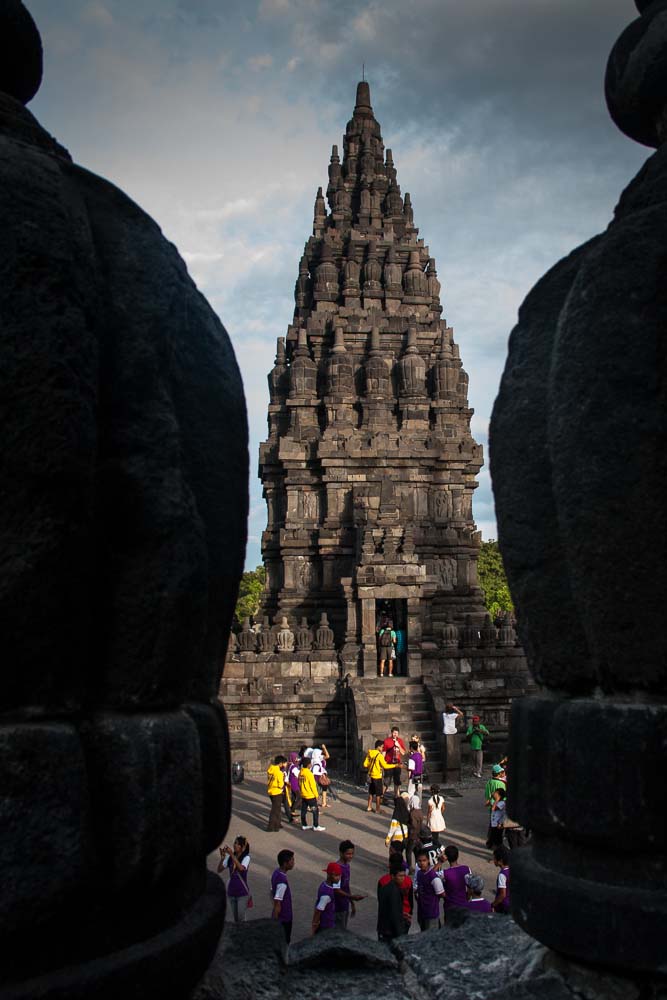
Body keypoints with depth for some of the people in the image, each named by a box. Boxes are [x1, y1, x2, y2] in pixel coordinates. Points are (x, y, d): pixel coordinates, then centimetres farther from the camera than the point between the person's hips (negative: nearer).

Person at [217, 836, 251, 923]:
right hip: (231, 892, 4)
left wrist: (232, 854, -32)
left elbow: (241, 868, -30)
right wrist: (222, 858, -18)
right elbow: (219, 870, -2)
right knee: (235, 919, 12)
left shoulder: (246, 857, -11)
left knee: (241, 918, -5)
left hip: (242, 893, -4)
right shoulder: (229, 857, 0)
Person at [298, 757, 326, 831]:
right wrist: (316, 795, -7)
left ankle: (304, 825, 19)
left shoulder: (300, 773, 3)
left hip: (303, 795, 8)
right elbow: (313, 785, -17)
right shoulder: (309, 773, -20)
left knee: (304, 810, 13)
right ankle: (316, 826, 5)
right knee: (315, 811, 2)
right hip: (310, 796, -8)